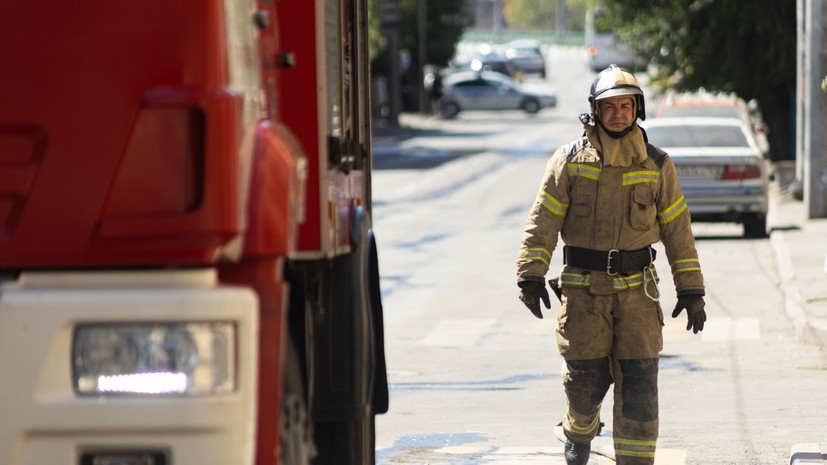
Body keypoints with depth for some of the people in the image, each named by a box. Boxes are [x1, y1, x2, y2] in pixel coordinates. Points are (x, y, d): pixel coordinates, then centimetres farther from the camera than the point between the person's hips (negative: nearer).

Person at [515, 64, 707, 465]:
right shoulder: (570, 161, 0)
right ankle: (579, 432, 34)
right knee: (585, 379, 4)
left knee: (638, 385, -5)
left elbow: (677, 229, 6)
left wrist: (691, 291, 3)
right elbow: (542, 221, -2)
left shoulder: (657, 165, 3)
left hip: (637, 290, 1)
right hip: (583, 289, -1)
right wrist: (531, 276, -11)